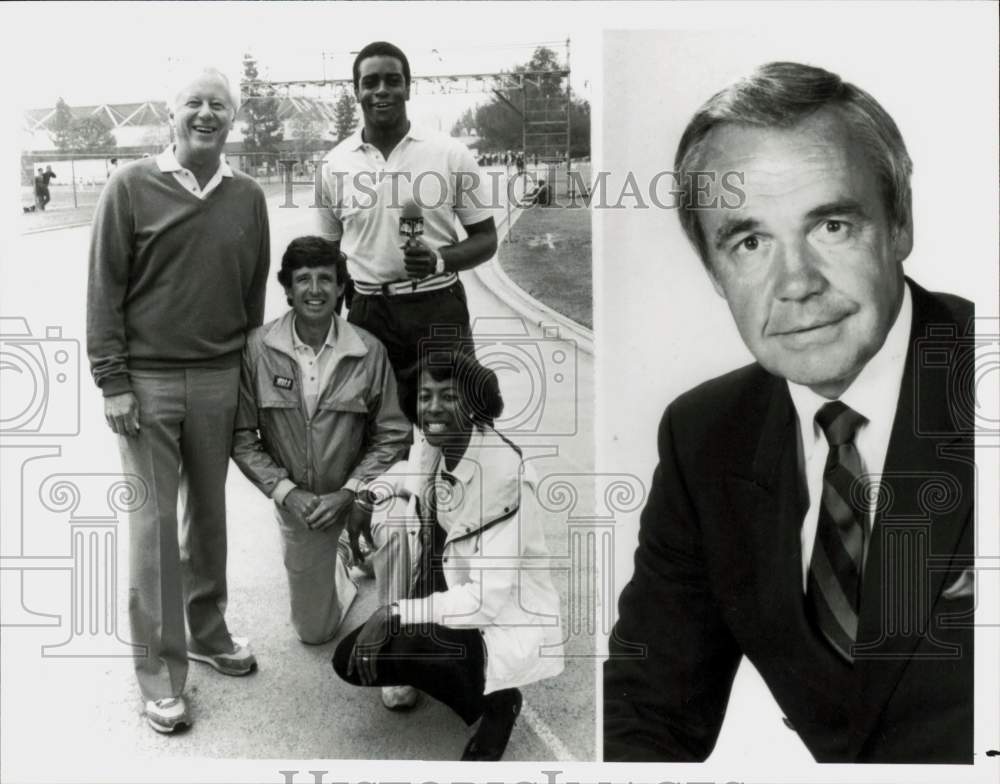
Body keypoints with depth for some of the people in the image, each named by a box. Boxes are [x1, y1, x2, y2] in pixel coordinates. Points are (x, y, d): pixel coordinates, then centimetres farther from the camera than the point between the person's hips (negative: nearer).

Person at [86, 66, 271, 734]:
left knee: (210, 513, 13)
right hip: (148, 380, -3)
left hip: (219, 379, 3)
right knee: (155, 522, 0)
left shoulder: (248, 197, 7)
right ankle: (161, 671, 9)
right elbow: (105, 287, -4)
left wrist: (252, 374, 11)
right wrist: (112, 381, -8)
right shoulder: (132, 187, -2)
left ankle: (208, 632, 30)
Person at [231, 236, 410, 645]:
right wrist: (286, 492, -15)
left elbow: (391, 434, -7)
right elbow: (241, 436, -6)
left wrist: (347, 493, -16)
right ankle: (339, 568, 42)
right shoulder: (258, 348, -12)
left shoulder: (369, 351, -13)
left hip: (357, 500, -1)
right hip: (296, 502, 1)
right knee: (315, 631, 12)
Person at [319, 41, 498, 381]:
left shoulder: (452, 154, -2)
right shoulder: (334, 164, 4)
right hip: (368, 314, 2)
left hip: (439, 312, -1)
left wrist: (439, 260, -16)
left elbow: (486, 238, 3)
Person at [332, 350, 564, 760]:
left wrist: (394, 614, -25)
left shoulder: (503, 474, -26)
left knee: (399, 648, -29)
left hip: (505, 622, -6)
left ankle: (495, 701, -3)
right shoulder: (431, 456, -5)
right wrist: (365, 496, -7)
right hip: (450, 598, 7)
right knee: (349, 659, -7)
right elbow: (390, 481, 17)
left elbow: (489, 598, -29)